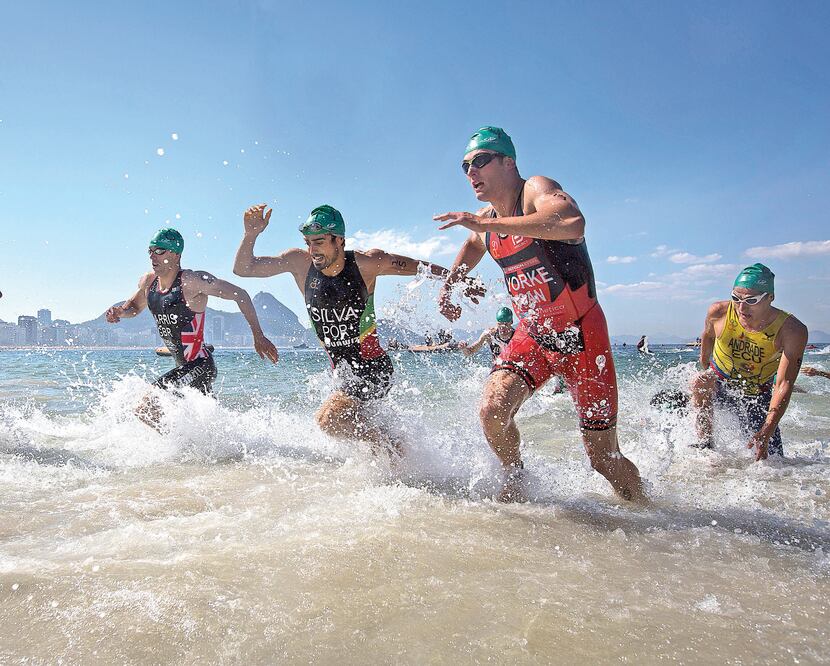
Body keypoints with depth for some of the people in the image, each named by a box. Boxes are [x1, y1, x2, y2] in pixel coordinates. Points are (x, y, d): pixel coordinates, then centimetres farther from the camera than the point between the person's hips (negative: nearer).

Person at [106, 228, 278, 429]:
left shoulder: (192, 281, -18)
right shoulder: (148, 282, 4)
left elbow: (240, 295, -17)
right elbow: (135, 306, 25)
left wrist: (258, 336, -18)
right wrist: (119, 312, 1)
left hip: (200, 366, -8)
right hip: (183, 367, 8)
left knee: (145, 409, -17)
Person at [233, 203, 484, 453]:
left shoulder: (366, 263, -14)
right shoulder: (300, 262, -6)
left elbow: (420, 267, -1)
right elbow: (243, 269, -4)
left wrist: (462, 283, 2)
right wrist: (250, 234, -21)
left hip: (373, 367, -6)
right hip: (343, 371, 6)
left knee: (330, 418, -22)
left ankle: (394, 453, -6)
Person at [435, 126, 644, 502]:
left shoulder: (536, 190, -17)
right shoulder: (484, 221, 5)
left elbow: (572, 223, -41)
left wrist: (487, 222, -38)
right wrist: (448, 285, 22)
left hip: (581, 335, -5)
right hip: (532, 335, 6)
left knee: (604, 458, 1)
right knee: (492, 410, -19)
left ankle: (644, 509, 31)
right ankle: (515, 479, 11)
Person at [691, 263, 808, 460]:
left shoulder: (793, 331, -27)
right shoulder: (718, 312, -21)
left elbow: (784, 385, -29)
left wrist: (767, 432, -35)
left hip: (758, 397, 0)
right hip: (720, 383, 0)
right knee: (701, 382, -35)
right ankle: (705, 445, -21)